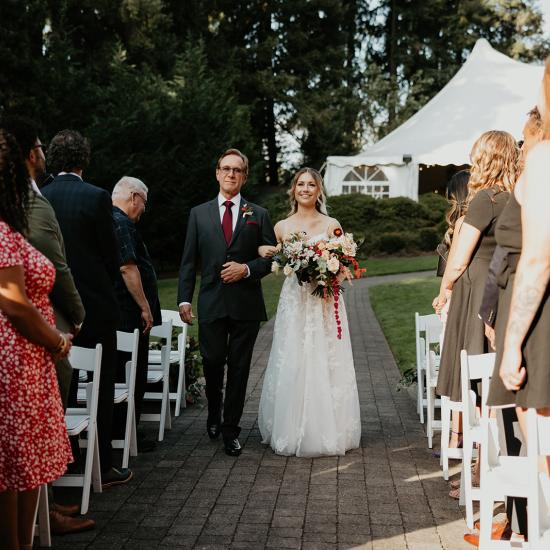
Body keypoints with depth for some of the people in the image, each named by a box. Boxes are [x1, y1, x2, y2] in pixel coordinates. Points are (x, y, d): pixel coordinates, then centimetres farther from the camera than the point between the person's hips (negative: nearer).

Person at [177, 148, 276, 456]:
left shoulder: (259, 215, 8)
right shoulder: (199, 214, 9)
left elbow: (272, 257, 6)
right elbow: (189, 261, 6)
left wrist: (246, 269, -11)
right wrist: (184, 299, -1)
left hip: (246, 304, 0)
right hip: (211, 302, 0)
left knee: (239, 367, 3)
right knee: (212, 362, 2)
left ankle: (231, 429, 14)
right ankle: (214, 412, 31)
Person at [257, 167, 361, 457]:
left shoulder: (331, 225, 4)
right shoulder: (282, 227, 8)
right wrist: (266, 253, -6)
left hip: (324, 303, -1)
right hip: (294, 302, 1)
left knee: (325, 365, -1)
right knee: (291, 366, 1)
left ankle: (327, 433, 9)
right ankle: (291, 432, 11)